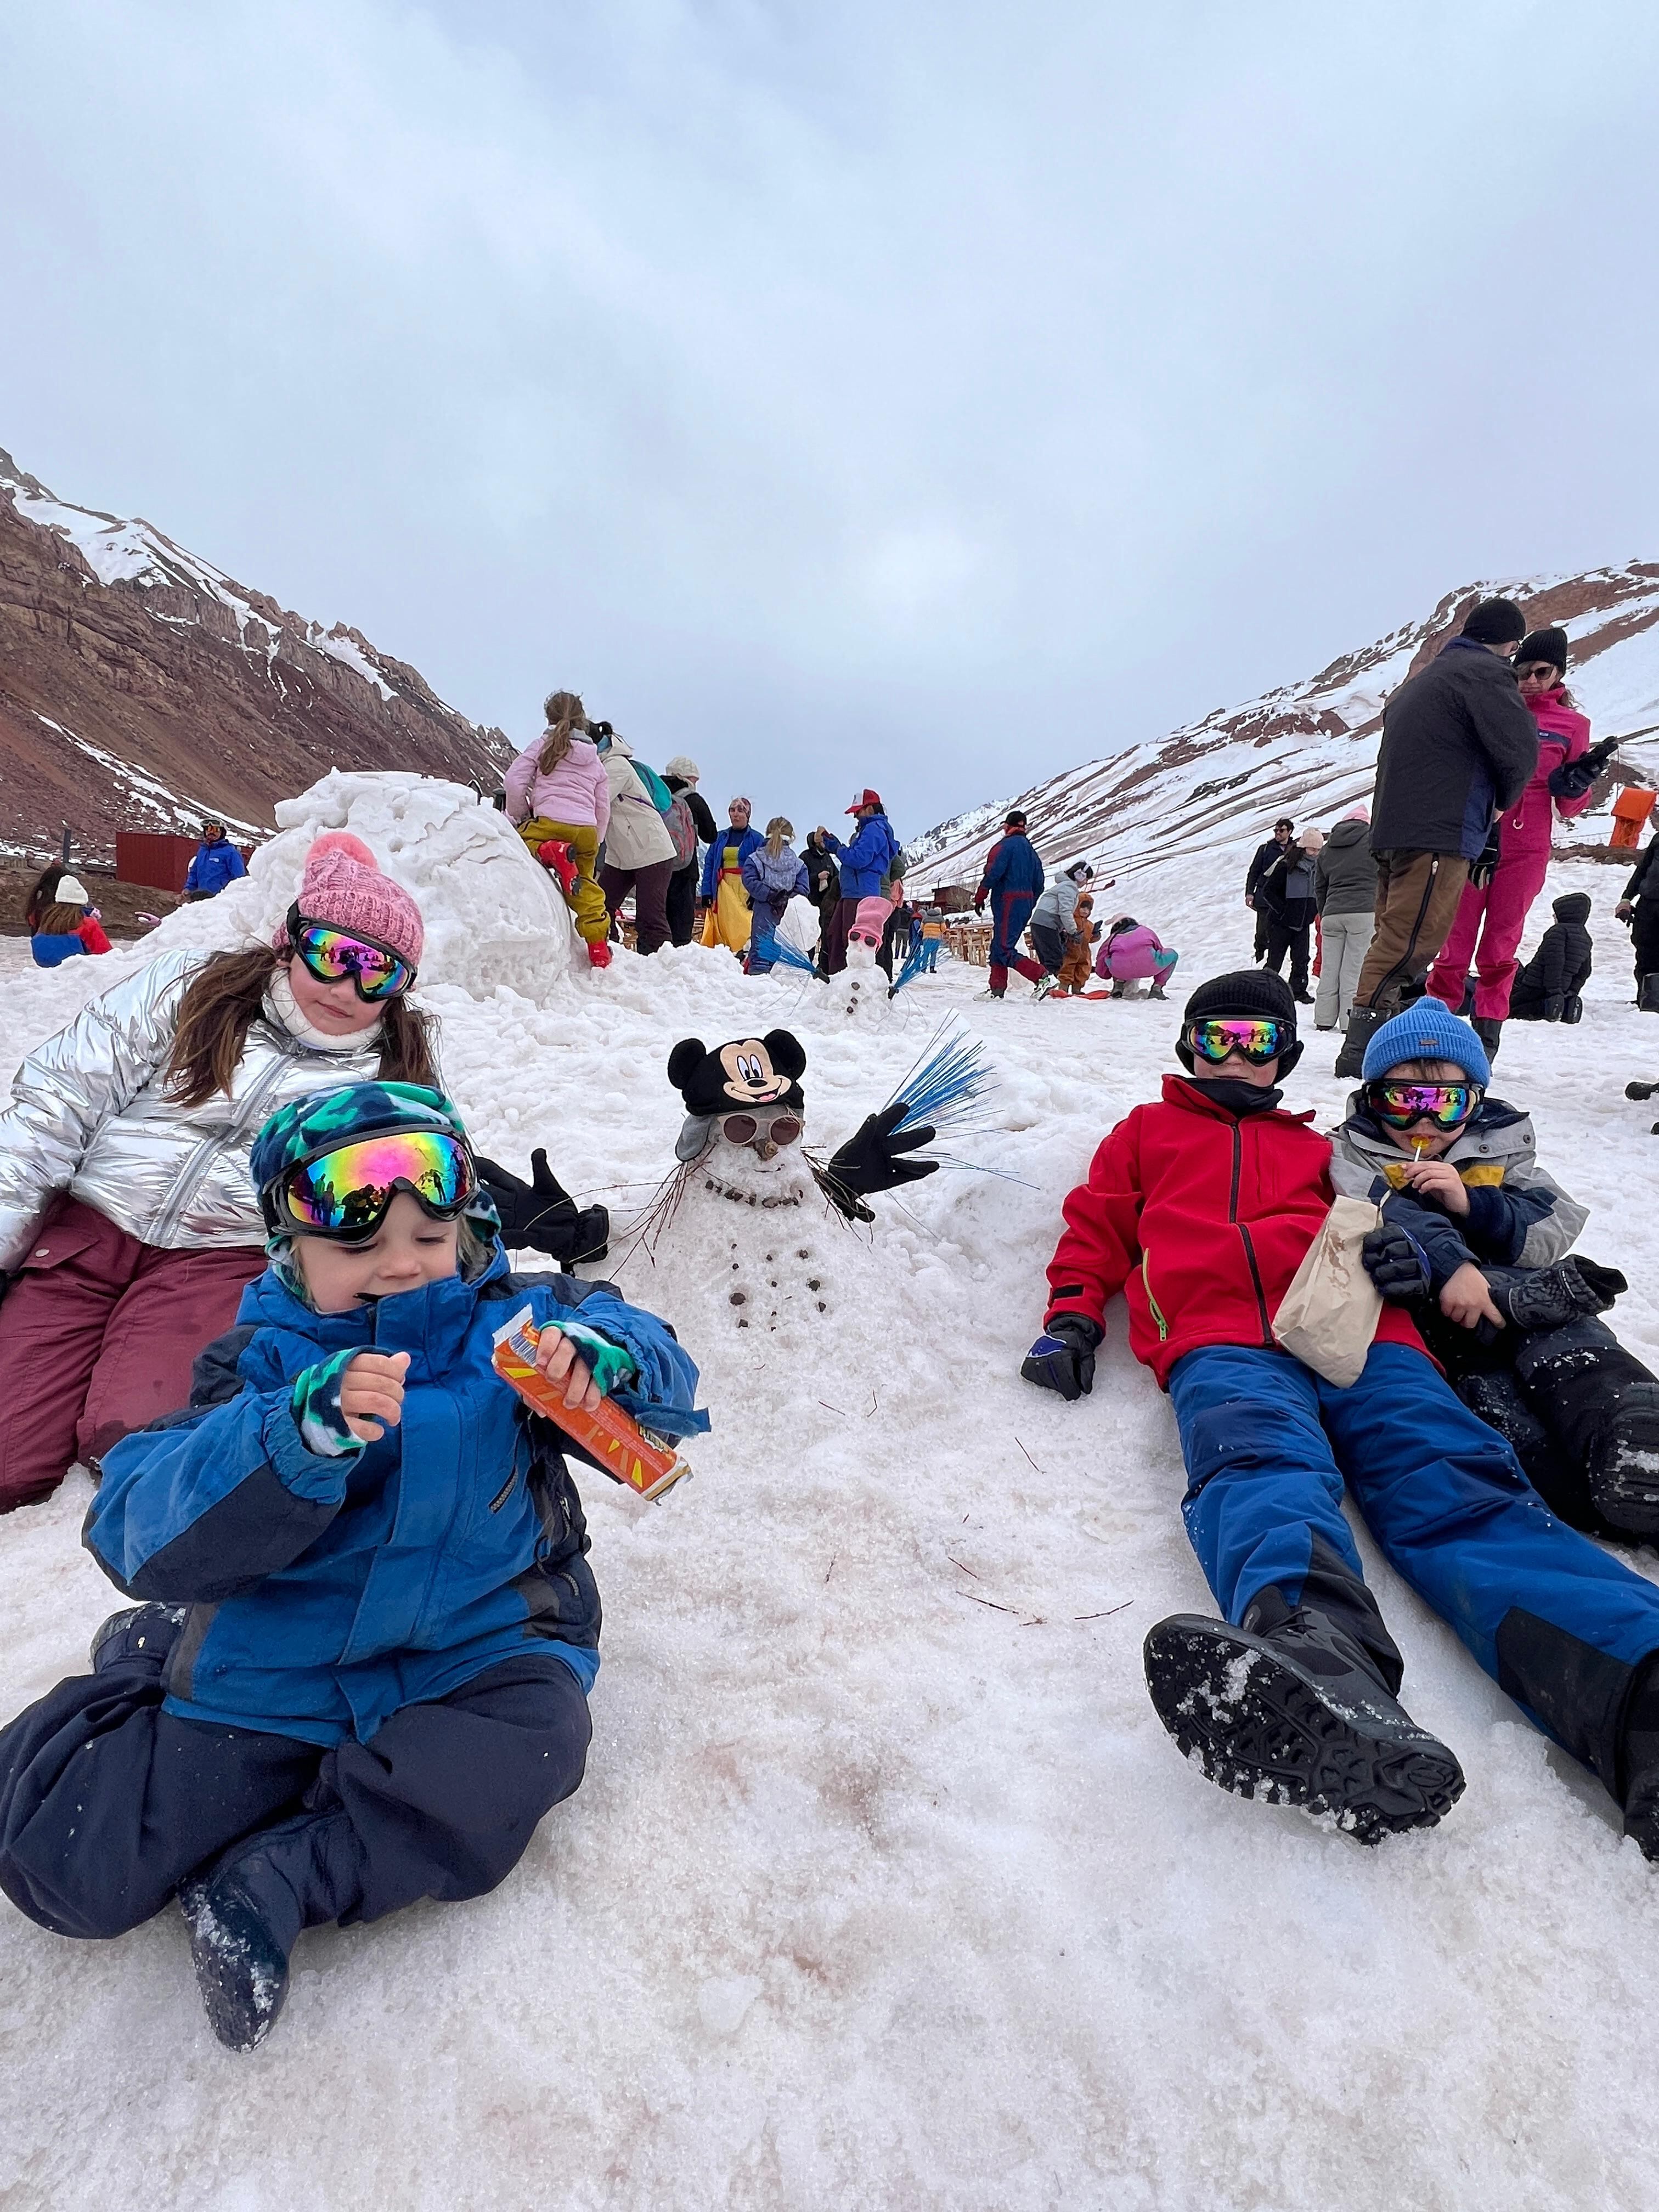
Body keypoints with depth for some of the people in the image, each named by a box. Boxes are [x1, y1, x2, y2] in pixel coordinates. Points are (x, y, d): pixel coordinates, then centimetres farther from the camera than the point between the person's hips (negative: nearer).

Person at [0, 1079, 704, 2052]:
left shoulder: (511, 1321, -5)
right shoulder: (264, 1364, -8)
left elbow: (659, 1367, -6)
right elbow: (140, 1536, -19)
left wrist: (604, 1355, -31)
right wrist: (300, 1436, -39)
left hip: (468, 1651, 0)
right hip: (276, 1669, 1)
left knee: (534, 1735, -30)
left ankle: (280, 1882, -11)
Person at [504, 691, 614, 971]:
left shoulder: (543, 746, 12)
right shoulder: (596, 761, 24)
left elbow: (514, 781, 0)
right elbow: (603, 810, 23)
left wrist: (518, 817, 14)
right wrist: (595, 846, 30)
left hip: (549, 822, -5)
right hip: (586, 830, 5)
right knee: (586, 888, 14)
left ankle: (550, 852, -19)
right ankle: (598, 946, 4)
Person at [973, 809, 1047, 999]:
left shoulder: (1006, 845, -6)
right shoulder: (1030, 849, 19)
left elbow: (993, 872, -17)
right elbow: (1039, 883, 18)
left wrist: (979, 897, -9)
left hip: (1008, 901, -9)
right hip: (1026, 902, 9)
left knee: (1004, 950, -12)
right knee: (998, 947, 14)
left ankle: (1040, 976, -24)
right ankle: (997, 989, 13)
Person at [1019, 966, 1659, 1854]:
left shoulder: (1320, 1151, 38)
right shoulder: (1149, 1132, 34)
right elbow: (1096, 1231, 25)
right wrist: (1073, 1317, 6)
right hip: (1223, 1345, -2)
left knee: (1459, 1484, -27)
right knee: (1261, 1459, -36)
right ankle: (1321, 1664, -65)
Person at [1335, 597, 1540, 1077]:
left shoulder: (1420, 679, 25)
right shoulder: (1486, 672, -3)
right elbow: (1519, 750, -13)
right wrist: (1502, 800, 8)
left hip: (1392, 830, 9)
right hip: (1440, 835, -9)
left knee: (1395, 940, 12)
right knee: (1411, 943, -12)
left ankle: (1368, 1049, 14)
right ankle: (1362, 1051, -16)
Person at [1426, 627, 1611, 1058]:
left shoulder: (1572, 725, 8)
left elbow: (1568, 808, 10)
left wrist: (1580, 779, -9)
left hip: (1526, 851, 0)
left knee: (1500, 946, 3)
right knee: (1457, 941, -3)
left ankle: (1487, 1037, 10)